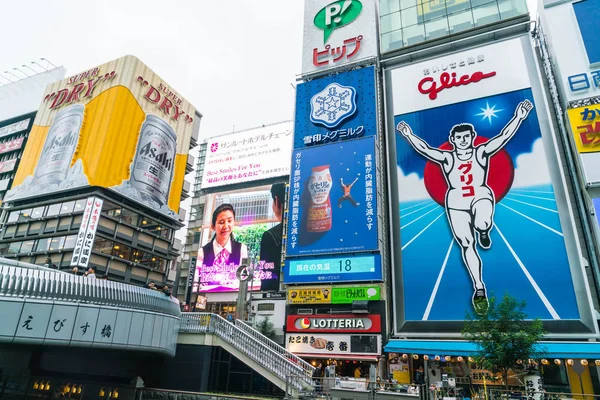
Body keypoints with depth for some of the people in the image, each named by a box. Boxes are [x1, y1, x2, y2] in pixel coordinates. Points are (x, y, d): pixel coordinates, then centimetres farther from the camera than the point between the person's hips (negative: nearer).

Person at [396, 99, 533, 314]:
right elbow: (425, 149, -7)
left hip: (481, 196, -1)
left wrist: (518, 117, -11)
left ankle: (483, 231, 4)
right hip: (456, 202, 1)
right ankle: (479, 288, 8)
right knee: (466, 245, -2)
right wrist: (409, 135, -16)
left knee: (482, 223, -37)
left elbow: (503, 137, -3)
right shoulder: (447, 157, 3)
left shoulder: (482, 152, 4)